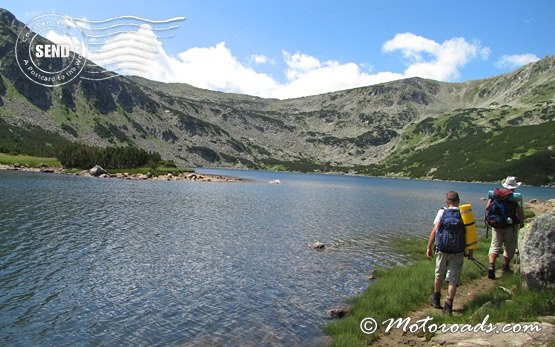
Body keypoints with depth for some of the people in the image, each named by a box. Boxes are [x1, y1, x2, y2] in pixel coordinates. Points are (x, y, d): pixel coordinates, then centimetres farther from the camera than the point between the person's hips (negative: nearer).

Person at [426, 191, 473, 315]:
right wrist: (470, 251, 10)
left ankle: (436, 299, 34)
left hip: (442, 249, 0)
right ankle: (448, 304, 2)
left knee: (439, 275, 19)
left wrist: (429, 247, -7)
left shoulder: (442, 212, -4)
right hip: (458, 252, 0)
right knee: (454, 278, 7)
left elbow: (434, 231, -11)